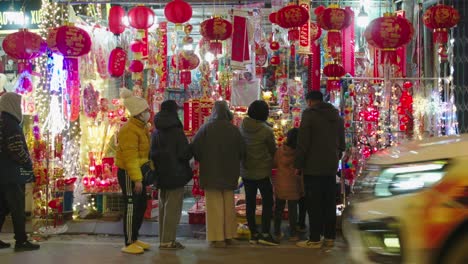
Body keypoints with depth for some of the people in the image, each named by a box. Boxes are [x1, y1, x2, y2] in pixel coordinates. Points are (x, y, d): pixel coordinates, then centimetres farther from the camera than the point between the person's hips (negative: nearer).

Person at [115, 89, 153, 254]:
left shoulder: (141, 127, 13)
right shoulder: (129, 130, -20)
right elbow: (130, 157, -25)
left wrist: (152, 169, 12)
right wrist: (137, 179, -27)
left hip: (139, 171, 10)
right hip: (128, 173, -10)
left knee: (141, 205, 15)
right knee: (131, 207, -5)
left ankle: (134, 239, 26)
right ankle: (129, 244, 3)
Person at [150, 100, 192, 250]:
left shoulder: (156, 132, 8)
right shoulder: (176, 131, -14)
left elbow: (152, 153, 13)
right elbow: (185, 154, -16)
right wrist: (191, 151, 4)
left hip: (161, 174, 7)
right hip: (175, 174, -7)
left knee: (163, 207, 15)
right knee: (173, 208, -3)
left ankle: (164, 238, 21)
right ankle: (167, 241, -2)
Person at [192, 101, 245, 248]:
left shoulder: (206, 128, -10)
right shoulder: (234, 130, -5)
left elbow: (195, 149, -9)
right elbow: (242, 152, -1)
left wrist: (203, 161, 9)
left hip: (211, 173, -2)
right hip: (229, 174, 2)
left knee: (215, 205, 2)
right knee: (229, 205, 14)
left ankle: (217, 238, 2)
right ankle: (229, 235, 19)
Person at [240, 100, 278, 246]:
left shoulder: (242, 127, -2)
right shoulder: (266, 130, -15)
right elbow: (273, 150, -3)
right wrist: (272, 162, 16)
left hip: (246, 171, 5)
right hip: (262, 172, -5)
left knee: (250, 202, 9)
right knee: (267, 201, 4)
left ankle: (253, 233, 13)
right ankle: (265, 234, -2)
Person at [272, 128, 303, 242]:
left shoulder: (280, 150, -8)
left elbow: (275, 164, 4)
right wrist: (302, 188, 4)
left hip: (280, 184, 2)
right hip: (292, 186, -2)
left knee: (279, 208, 12)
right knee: (292, 209, 5)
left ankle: (277, 233, 19)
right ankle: (292, 234, 10)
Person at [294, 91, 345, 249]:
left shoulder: (309, 114, -8)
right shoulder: (336, 116, 14)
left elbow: (303, 143, -13)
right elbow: (341, 142, 17)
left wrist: (298, 165, -8)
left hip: (313, 167, -7)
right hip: (331, 167, 7)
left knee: (314, 204, -2)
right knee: (329, 203, 11)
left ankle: (314, 239, 0)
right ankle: (330, 237, 16)